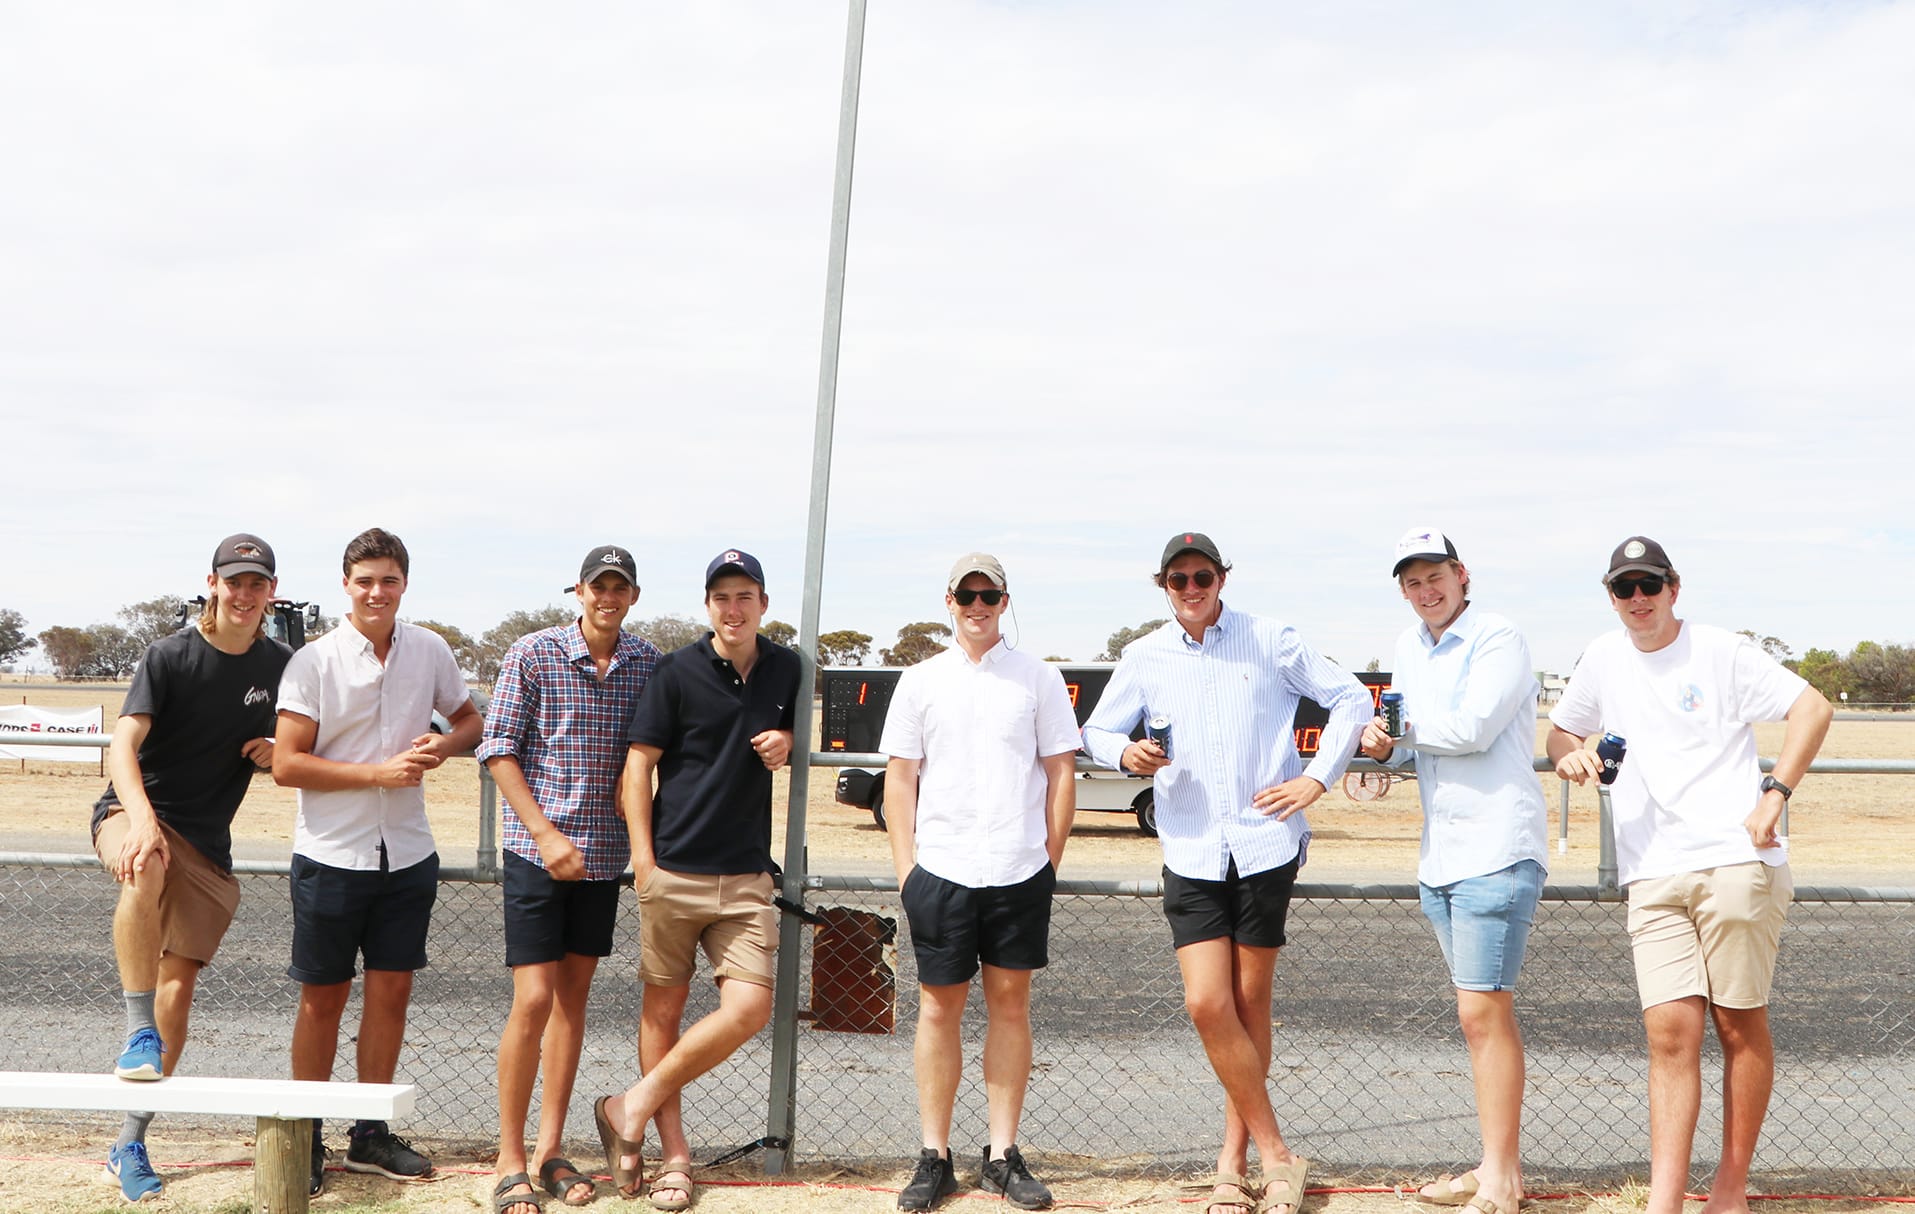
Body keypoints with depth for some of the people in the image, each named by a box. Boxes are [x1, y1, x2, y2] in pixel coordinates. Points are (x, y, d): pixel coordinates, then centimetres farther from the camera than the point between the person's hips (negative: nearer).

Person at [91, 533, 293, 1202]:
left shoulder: (281, 665, 5)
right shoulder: (170, 656, -8)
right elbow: (123, 744, -19)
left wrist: (278, 754, -6)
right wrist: (143, 820, -37)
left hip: (209, 842, 4)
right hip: (133, 812, -4)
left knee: (178, 987, -1)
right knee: (147, 869, -40)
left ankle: (130, 1145, 10)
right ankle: (138, 1033, -31)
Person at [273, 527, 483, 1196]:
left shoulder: (430, 651, 2)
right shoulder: (314, 662, -9)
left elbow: (469, 719, 17)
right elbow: (286, 765, -12)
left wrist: (443, 745, -6)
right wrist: (379, 772, -18)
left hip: (407, 854, 3)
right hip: (331, 857, -3)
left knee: (391, 991, 8)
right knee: (323, 998, 5)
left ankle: (370, 1134, 22)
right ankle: (306, 1139, 19)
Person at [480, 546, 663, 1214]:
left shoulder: (648, 662, 4)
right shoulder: (533, 654, -7)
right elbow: (499, 750, -7)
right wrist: (546, 834, -14)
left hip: (605, 854, 4)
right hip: (537, 850, -4)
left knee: (573, 997, 11)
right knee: (533, 1001, -7)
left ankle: (549, 1151, 21)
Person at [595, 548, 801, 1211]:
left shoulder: (785, 670, 9)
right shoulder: (677, 672, -4)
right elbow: (638, 766, -3)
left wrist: (785, 743, 3)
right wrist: (643, 858, -10)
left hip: (747, 876, 3)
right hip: (674, 870, -3)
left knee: (749, 1007, -9)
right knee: (663, 1009, 4)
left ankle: (634, 1106, 5)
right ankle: (674, 1151, 17)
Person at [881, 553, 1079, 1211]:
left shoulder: (1039, 680, 7)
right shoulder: (920, 681, 9)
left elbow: (1061, 773, 7)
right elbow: (900, 778, 8)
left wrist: (1049, 860, 2)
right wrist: (906, 868, 1)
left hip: (1020, 872, 0)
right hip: (940, 872, 0)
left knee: (1011, 1004, 5)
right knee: (938, 1009, 2)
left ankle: (1003, 1156, 12)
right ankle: (934, 1157, 10)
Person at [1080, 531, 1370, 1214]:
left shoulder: (1268, 640, 3)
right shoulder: (1144, 658, 9)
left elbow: (1350, 698, 9)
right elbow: (1097, 730, 19)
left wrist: (1316, 778, -1)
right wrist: (1125, 754, -5)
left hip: (1265, 845, -1)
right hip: (1191, 851, 2)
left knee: (1249, 1004, 4)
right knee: (1207, 1004, -10)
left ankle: (1234, 1159, 17)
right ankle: (1276, 1154, 2)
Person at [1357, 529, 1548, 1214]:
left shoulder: (1498, 640, -10)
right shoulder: (1408, 649, 15)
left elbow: (1471, 728, -22)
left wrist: (1407, 727, -6)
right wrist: (1381, 743, -3)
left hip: (1497, 851, -8)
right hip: (1439, 855, 8)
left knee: (1483, 1010, -11)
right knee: (1484, 1012, 14)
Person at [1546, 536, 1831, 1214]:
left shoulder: (1721, 652, 1)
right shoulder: (1604, 659, 14)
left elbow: (1812, 707, -1)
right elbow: (1561, 728, 27)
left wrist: (1774, 794, -10)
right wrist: (1569, 756, 3)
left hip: (1737, 862, -3)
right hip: (1652, 878, 3)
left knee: (1740, 1025, 1)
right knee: (1671, 1031, -7)